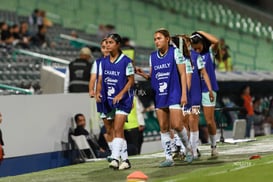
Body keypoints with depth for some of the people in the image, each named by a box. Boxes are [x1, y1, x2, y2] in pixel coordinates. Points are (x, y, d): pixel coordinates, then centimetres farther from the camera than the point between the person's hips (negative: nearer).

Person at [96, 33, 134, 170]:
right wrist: (98, 92, -7)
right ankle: (125, 160, 16)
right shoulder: (103, 62, 9)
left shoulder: (126, 61, -8)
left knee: (117, 129, -15)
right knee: (119, 131, 10)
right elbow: (100, 80, 12)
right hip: (109, 100, 6)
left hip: (123, 99, -6)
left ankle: (115, 158, -21)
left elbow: (131, 80, -6)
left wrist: (121, 94, -18)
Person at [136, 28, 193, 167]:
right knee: (163, 128, 2)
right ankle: (168, 158, 5)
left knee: (176, 125, -12)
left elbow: (182, 74, -3)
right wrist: (143, 74, -5)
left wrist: (184, 94, -10)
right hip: (159, 97, 5)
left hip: (174, 94, -5)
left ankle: (188, 148, 14)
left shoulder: (175, 52, -2)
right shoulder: (152, 56, 11)